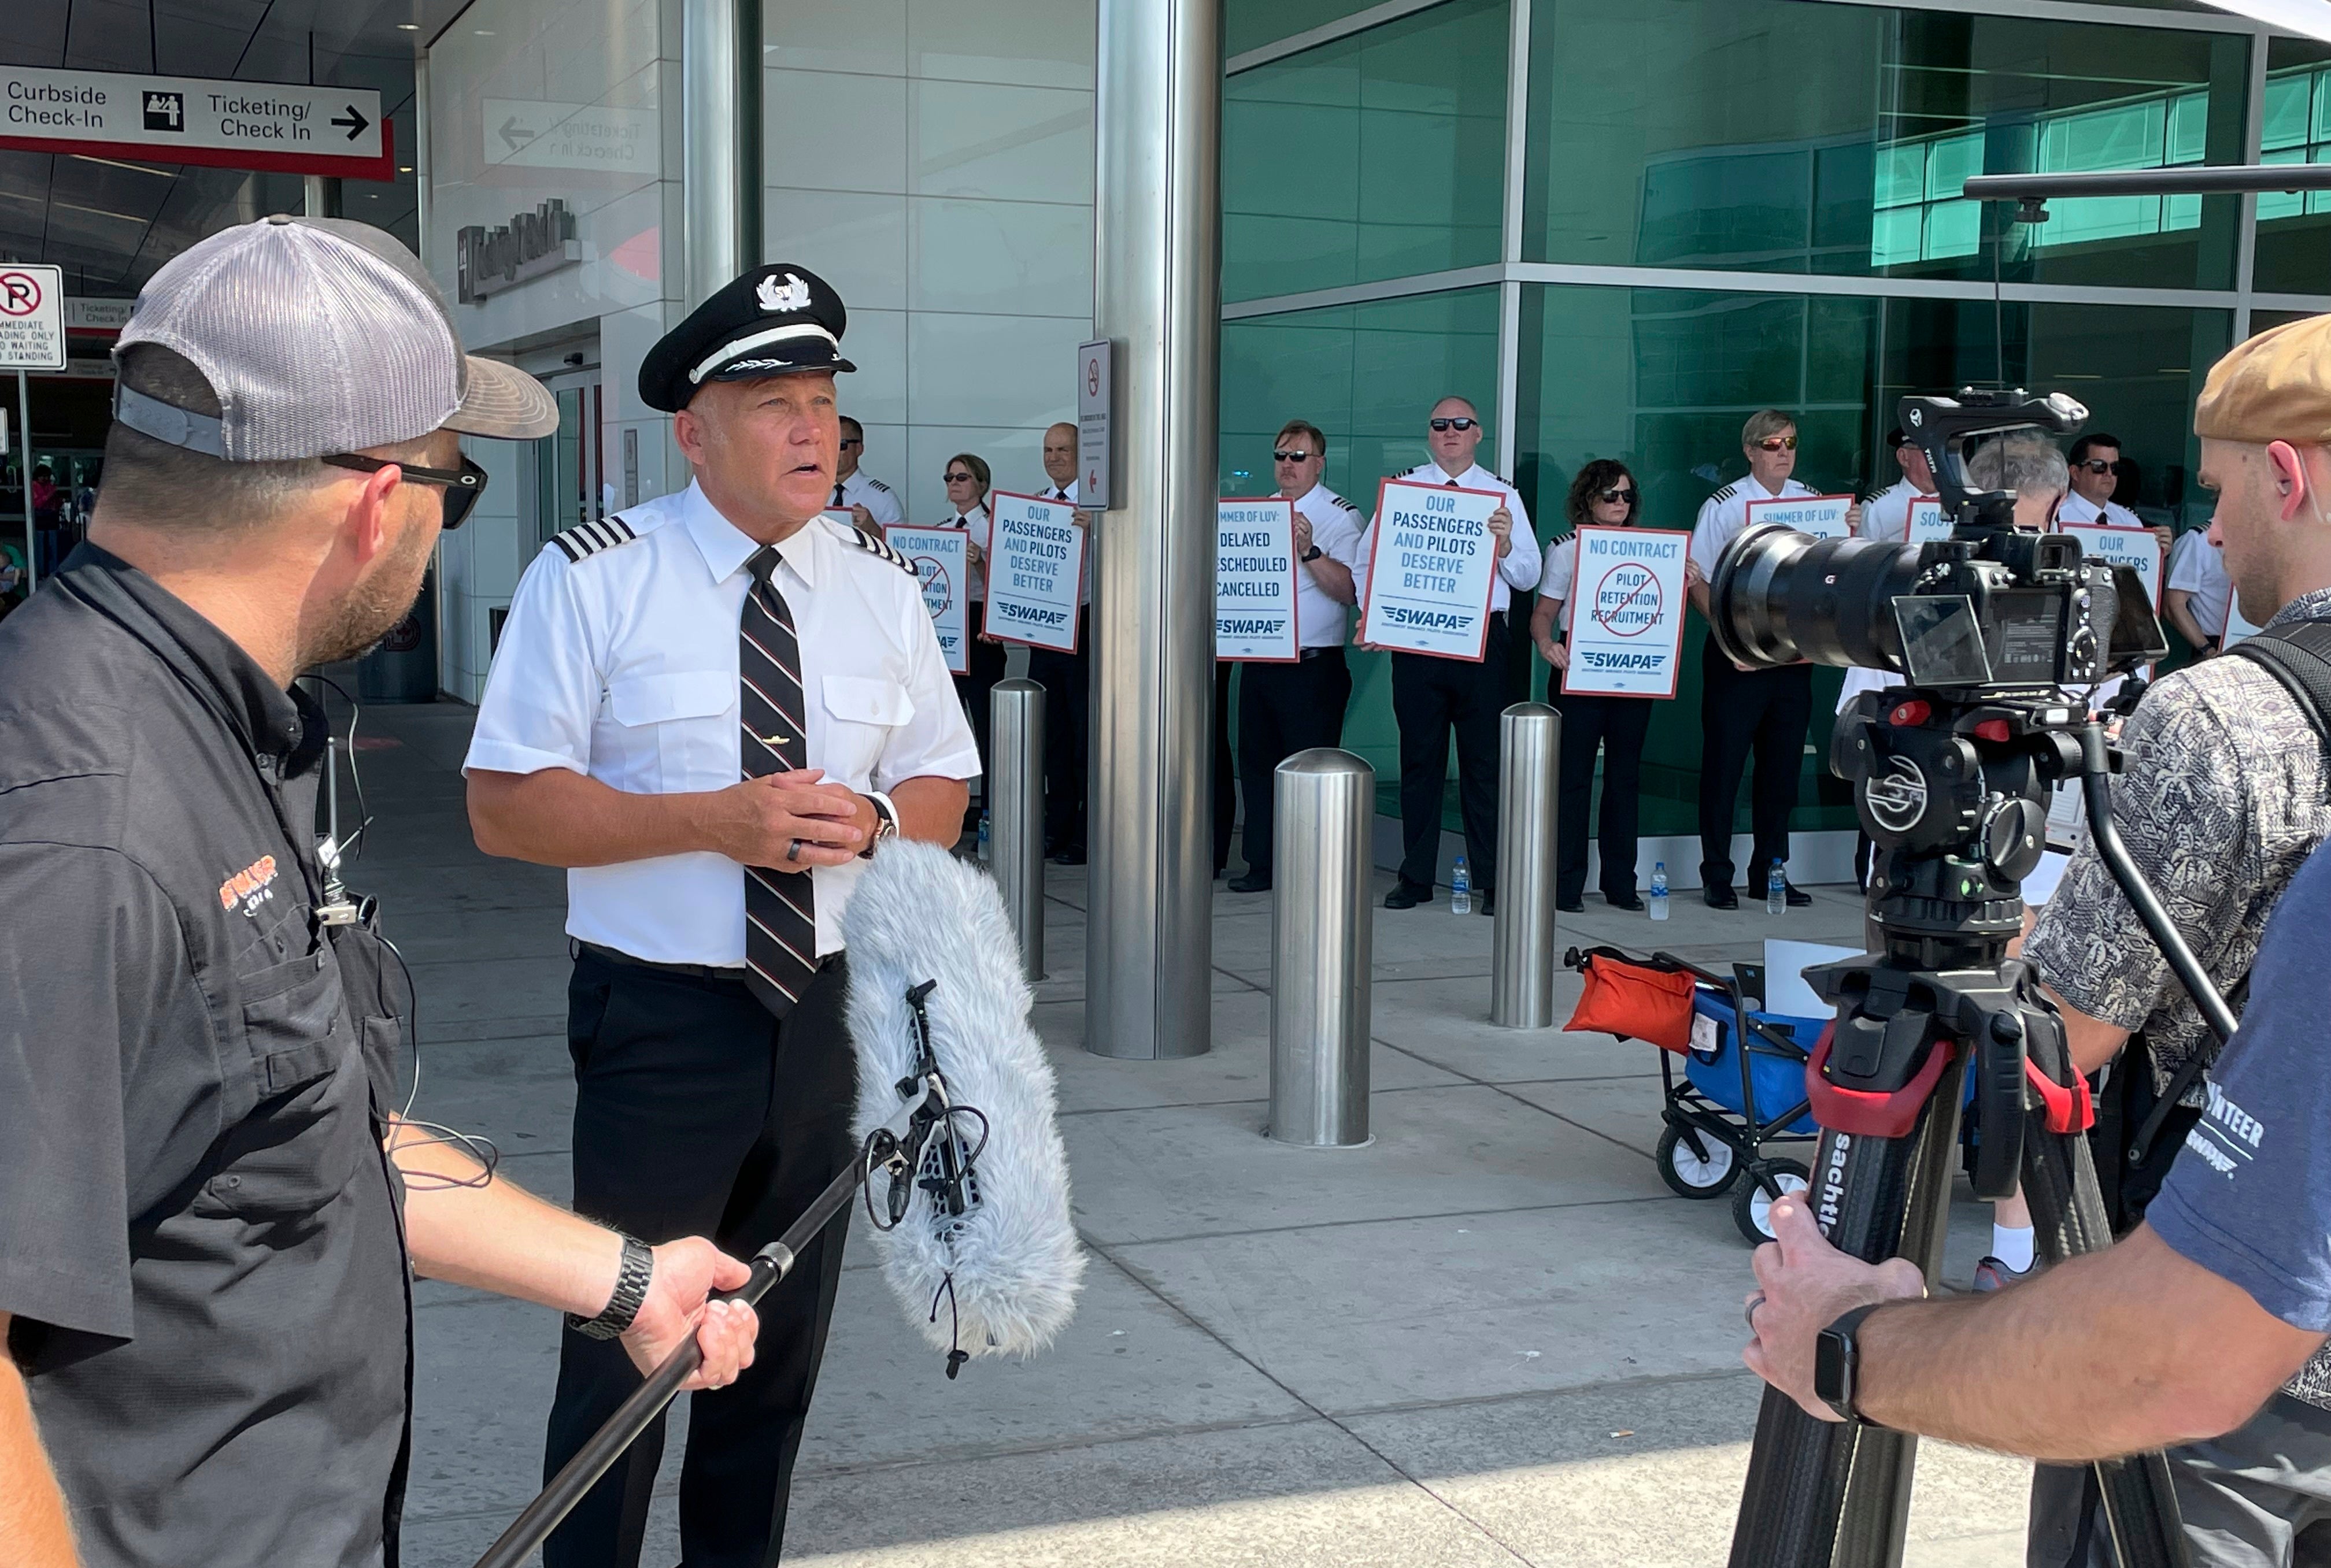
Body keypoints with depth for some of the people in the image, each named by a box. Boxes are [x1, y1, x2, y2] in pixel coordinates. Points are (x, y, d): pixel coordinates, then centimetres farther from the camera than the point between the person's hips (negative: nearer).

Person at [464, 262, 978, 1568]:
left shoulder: (884, 587, 4)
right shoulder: (592, 579, -9)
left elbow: (945, 793, 10)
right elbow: (506, 807, -12)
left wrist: (874, 818, -14)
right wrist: (716, 821, -23)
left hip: (833, 1009, 5)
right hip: (663, 1015, -4)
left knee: (787, 1337, 18)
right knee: (625, 1343, 4)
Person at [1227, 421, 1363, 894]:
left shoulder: (1340, 517, -6)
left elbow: (1349, 590, -20)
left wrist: (1310, 551, -31)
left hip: (1312, 665, -7)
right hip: (1258, 661, 7)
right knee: (1257, 762, 10)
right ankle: (1263, 865, 18)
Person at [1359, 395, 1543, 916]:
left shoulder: (1503, 495, 8)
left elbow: (1529, 576, 3)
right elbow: (1368, 558, 7)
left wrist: (1505, 545, -16)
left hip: (1482, 640, -1)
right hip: (1414, 636, 1)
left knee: (1484, 761, 1)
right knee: (1420, 759, 7)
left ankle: (1491, 881, 8)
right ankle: (1416, 877, 15)